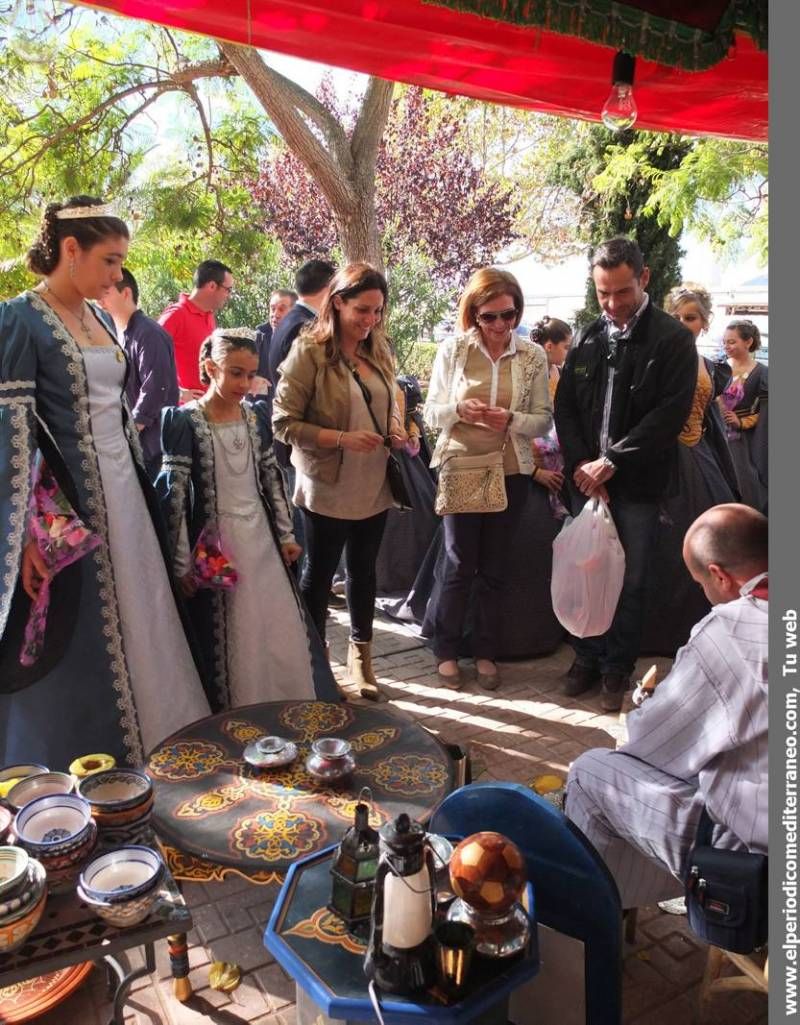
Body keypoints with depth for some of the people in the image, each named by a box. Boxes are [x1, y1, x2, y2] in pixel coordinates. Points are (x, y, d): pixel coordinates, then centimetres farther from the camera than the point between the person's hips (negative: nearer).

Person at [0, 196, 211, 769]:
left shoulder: (98, 320, 12)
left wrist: (140, 495, 16)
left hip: (122, 497, 8)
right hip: (67, 506, -7)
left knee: (132, 630, 13)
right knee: (73, 653, 3)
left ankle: (140, 759, 29)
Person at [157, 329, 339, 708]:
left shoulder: (256, 417, 5)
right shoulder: (185, 421, -11)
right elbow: (174, 494, -13)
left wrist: (286, 535, 11)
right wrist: (182, 562, -14)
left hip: (261, 540, 5)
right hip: (216, 545, -5)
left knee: (281, 638, 11)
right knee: (228, 643, 4)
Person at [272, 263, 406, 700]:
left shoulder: (378, 351, 6)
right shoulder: (309, 351, -13)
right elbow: (284, 423, -15)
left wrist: (395, 428, -3)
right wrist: (342, 439, -24)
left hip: (374, 487, 6)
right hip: (328, 488, -6)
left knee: (363, 570, 18)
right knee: (319, 573, 9)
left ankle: (360, 655, 35)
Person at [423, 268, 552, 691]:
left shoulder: (533, 356, 0)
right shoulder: (452, 350, -3)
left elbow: (544, 418, 1)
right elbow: (431, 413, 0)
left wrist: (511, 420, -19)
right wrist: (458, 410, -21)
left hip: (510, 472, 2)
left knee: (494, 568, 11)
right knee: (459, 565, 6)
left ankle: (485, 652, 27)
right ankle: (446, 649, 23)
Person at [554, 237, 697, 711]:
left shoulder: (673, 339, -4)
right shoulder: (588, 338, 9)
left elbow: (671, 412, -13)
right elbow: (565, 405, 8)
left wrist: (612, 462, -16)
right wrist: (582, 463, -7)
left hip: (638, 482, -3)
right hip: (587, 478, 4)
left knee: (630, 582, 5)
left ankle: (617, 669, 20)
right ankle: (587, 659, 25)